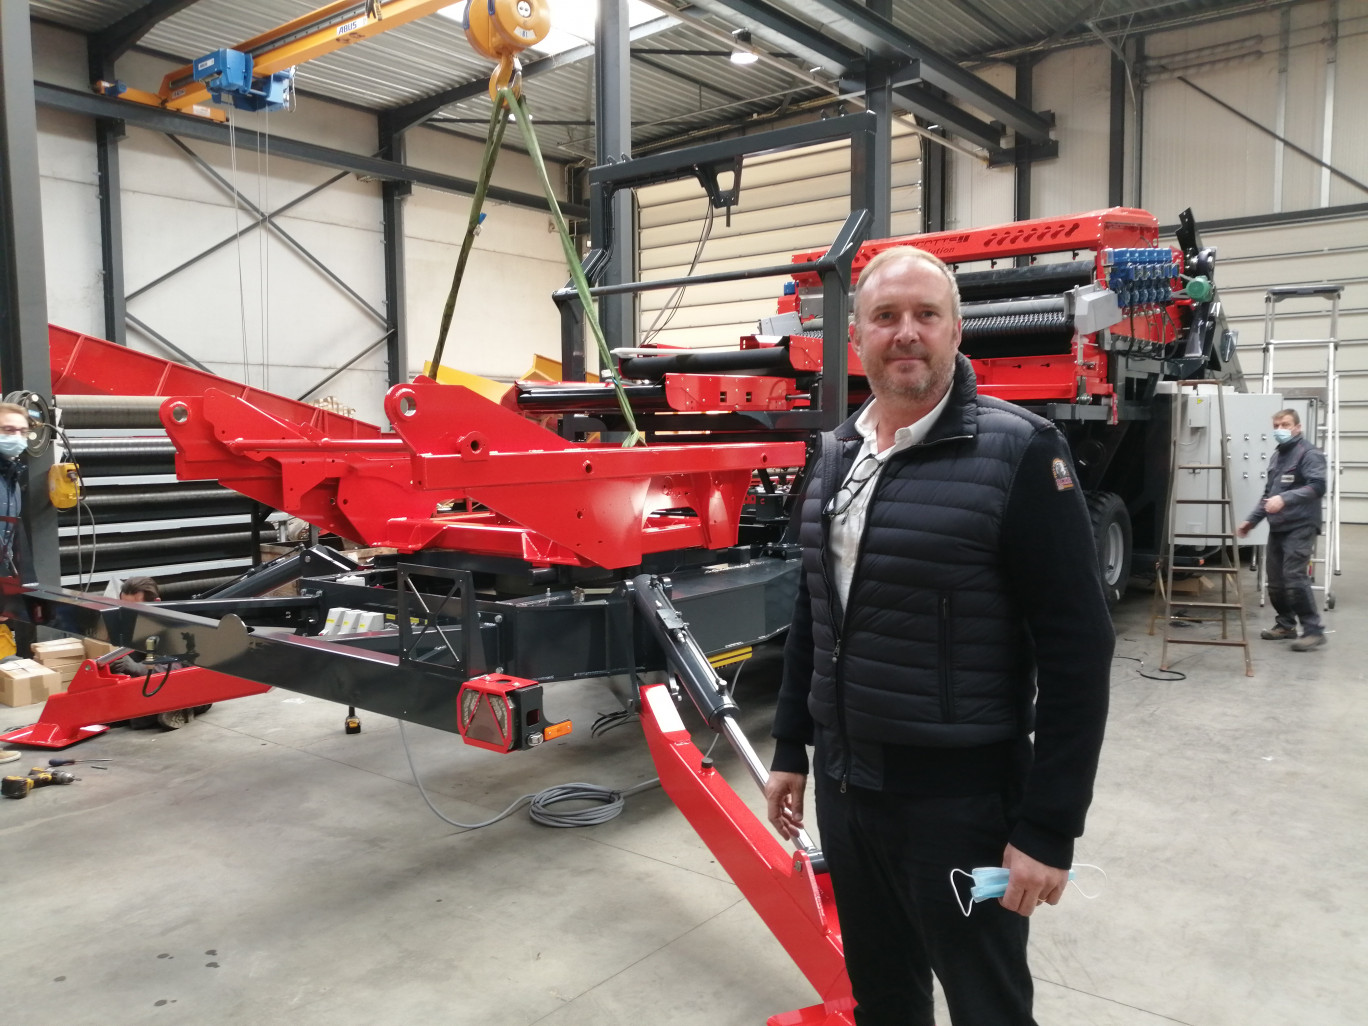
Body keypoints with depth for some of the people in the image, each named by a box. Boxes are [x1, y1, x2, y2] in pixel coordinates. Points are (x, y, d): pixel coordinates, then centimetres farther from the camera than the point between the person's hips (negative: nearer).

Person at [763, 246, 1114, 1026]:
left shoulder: (1018, 453, -14)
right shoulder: (836, 457, 7)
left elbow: (1077, 652, -16)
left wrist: (1049, 828, -17)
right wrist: (792, 749, 16)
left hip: (960, 800, -6)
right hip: (845, 786, 6)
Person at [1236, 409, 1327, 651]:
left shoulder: (1309, 453, -5)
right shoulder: (1276, 456, 22)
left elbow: (1318, 486, -21)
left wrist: (1285, 498, -32)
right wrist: (1252, 520, 24)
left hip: (1300, 527, -8)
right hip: (1277, 528, 8)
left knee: (1295, 577, -17)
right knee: (1275, 581, 9)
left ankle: (1314, 631, -11)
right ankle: (1286, 625, 22)